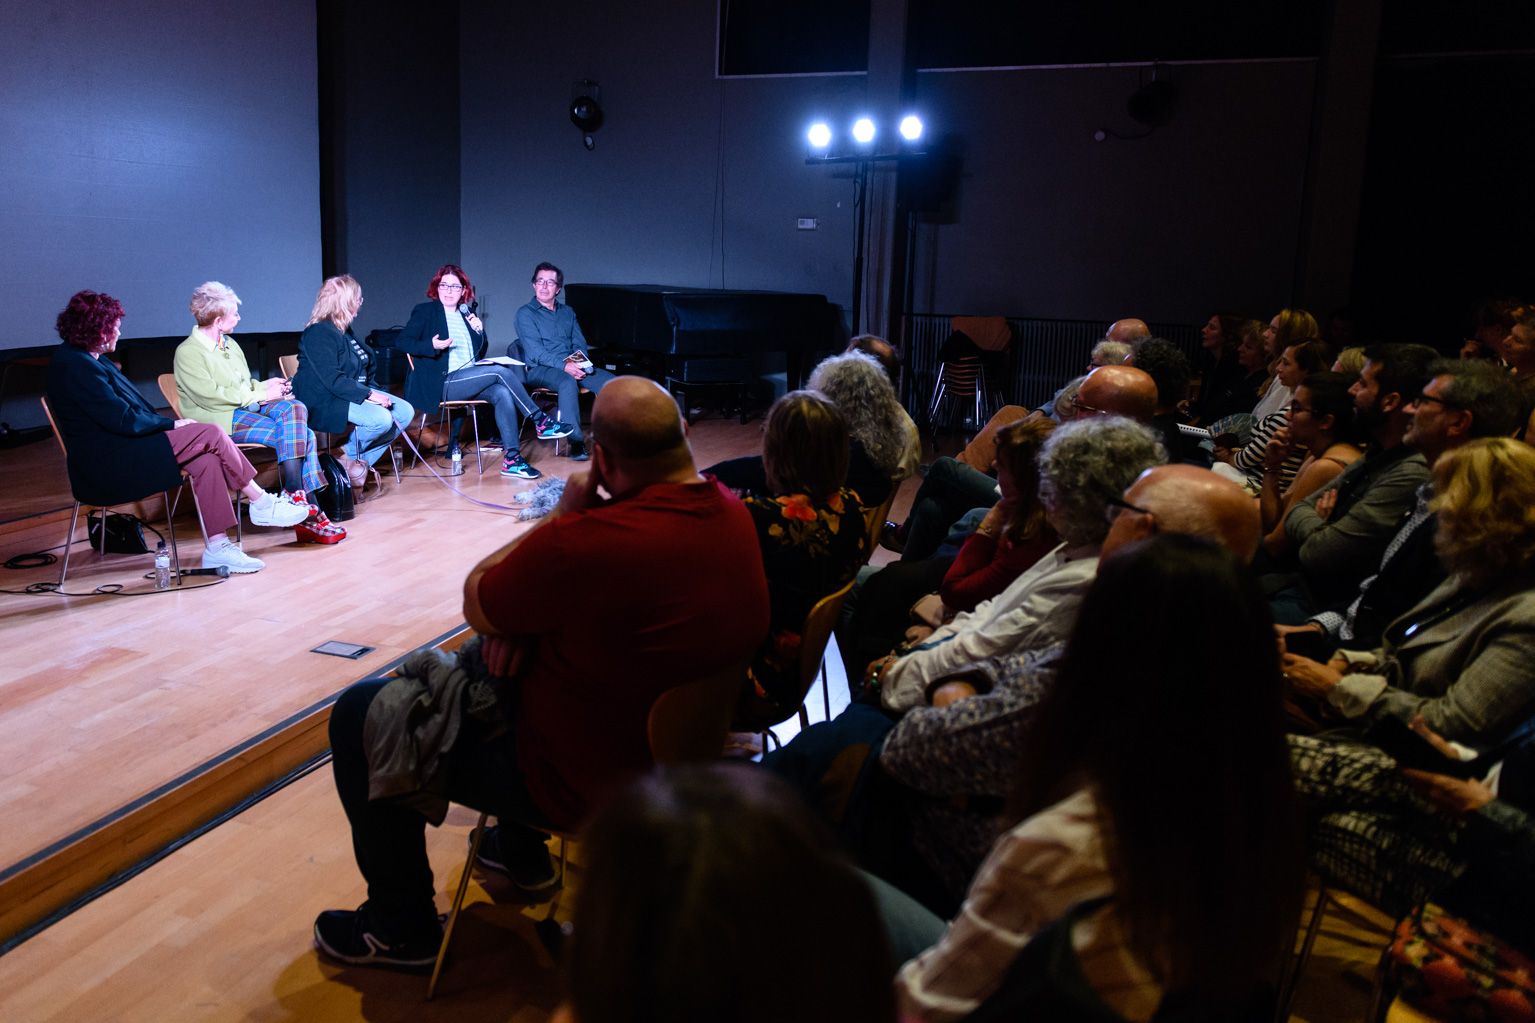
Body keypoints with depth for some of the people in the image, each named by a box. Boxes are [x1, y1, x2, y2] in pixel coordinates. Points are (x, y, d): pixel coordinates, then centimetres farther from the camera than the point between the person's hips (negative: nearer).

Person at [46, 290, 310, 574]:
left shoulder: (86, 359, 16)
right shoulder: (77, 366, -17)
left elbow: (130, 409, 16)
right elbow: (125, 421, -21)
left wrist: (166, 425, 2)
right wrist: (171, 424, -8)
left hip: (116, 456, 10)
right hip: (107, 468, -10)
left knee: (206, 459, -8)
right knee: (211, 434, -14)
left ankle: (217, 547, -10)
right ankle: (262, 504, 1)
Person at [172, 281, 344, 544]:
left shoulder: (229, 344, 21)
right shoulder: (188, 352, -5)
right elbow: (209, 395, -14)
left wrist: (265, 385, 2)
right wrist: (260, 393, -11)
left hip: (249, 405, 7)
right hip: (222, 418, -7)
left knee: (296, 410, -23)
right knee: (292, 434, -27)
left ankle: (299, 499, -28)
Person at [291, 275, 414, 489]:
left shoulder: (344, 330, 14)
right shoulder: (319, 333, -16)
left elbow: (362, 370, 22)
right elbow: (333, 380, -24)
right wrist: (369, 395, -26)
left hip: (355, 391, 10)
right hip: (325, 401, -10)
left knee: (405, 411, -3)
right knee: (381, 419, -30)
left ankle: (362, 461, -2)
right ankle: (349, 455, -3)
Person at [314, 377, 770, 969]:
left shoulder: (587, 543, -34)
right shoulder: (731, 513, -7)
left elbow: (474, 603, -15)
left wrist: (564, 515, -10)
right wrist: (525, 608, -2)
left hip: (585, 783, -8)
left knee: (360, 715, 6)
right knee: (500, 647, 32)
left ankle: (401, 928, 21)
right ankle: (520, 850, 43)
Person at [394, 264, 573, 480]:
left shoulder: (467, 314, 21)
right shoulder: (425, 311, 6)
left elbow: (480, 353, 22)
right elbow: (401, 342, -4)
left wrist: (480, 331, 2)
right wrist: (432, 346, -21)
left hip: (472, 380, 5)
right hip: (442, 384, -5)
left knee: (503, 393, -26)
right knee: (500, 371, -24)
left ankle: (511, 459, -32)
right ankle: (541, 421, -18)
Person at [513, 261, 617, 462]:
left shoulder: (567, 312, 22)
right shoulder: (526, 314, 3)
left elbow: (580, 343, 15)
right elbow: (535, 352, -9)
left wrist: (580, 363, -9)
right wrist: (564, 366, -23)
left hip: (573, 366, 5)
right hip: (540, 370, -5)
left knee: (610, 382, -22)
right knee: (568, 383, -39)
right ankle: (576, 442, -39)